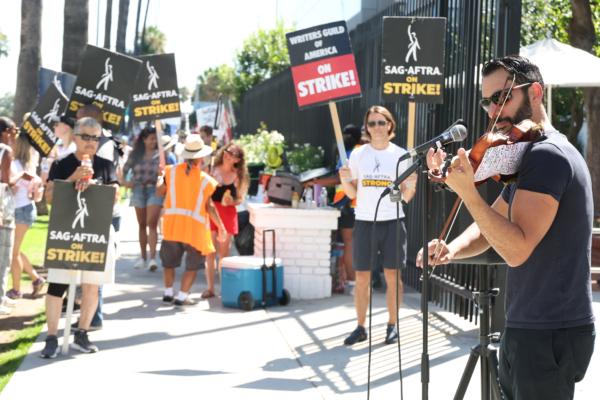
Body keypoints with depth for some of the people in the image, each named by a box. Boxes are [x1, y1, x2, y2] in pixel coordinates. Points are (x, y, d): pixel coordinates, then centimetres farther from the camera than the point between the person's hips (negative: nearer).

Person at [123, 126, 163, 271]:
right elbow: (124, 170, 14)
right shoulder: (136, 154, 6)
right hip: (139, 190, 3)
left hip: (155, 190, -3)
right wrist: (124, 182, 3)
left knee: (151, 223, -14)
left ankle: (153, 257, -18)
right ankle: (143, 257, 19)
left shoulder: (160, 154, -2)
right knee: (142, 225, 10)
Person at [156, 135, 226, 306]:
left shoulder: (171, 171, -1)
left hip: (172, 224, 3)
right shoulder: (206, 180, -7)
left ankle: (168, 292, 26)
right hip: (195, 227, -3)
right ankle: (182, 296, 3)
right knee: (192, 265, 8)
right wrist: (221, 227, -3)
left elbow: (160, 191, 9)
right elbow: (209, 207, -10)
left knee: (169, 261, 20)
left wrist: (161, 177, 30)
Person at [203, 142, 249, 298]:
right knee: (210, 253, 0)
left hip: (228, 213, 0)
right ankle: (210, 287, 6)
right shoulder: (213, 170, 3)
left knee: (224, 253, 2)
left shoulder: (238, 176, 5)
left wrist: (231, 202, -12)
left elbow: (240, 199, 6)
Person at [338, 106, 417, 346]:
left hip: (392, 222, -1)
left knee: (392, 276, 3)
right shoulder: (358, 154, 5)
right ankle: (360, 327, 10)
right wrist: (345, 180, -11)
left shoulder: (400, 155, 2)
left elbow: (405, 197, 5)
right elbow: (352, 194, 8)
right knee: (362, 277, 3)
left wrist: (411, 185, -16)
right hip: (364, 222, 1)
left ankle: (392, 325, 13)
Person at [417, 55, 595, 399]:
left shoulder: (547, 154, -18)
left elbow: (517, 249, -26)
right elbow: (489, 228, 15)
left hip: (550, 336, -10)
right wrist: (452, 249, -4)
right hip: (527, 329, 10)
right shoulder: (530, 156, 15)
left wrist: (466, 191, -31)